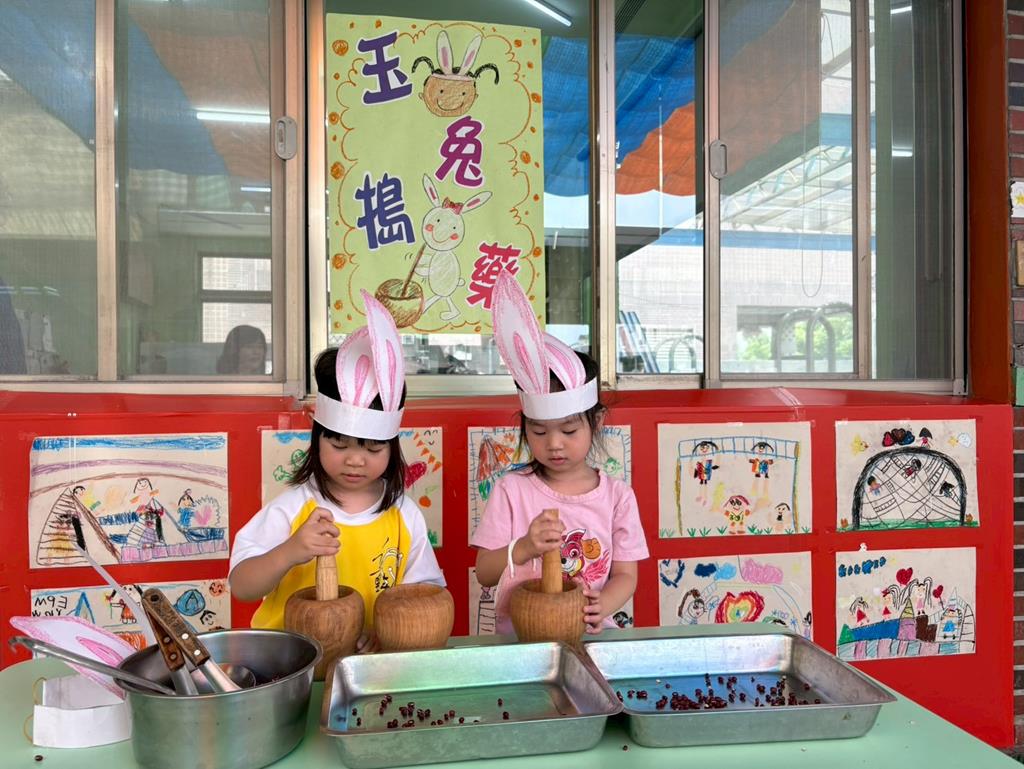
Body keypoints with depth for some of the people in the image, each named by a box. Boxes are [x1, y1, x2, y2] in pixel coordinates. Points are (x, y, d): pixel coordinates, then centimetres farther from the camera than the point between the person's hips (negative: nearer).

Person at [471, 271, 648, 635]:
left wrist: (602, 605, -16)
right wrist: (524, 547, -18)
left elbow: (625, 575, 5)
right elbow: (484, 573, 1)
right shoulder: (511, 490, 0)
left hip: (588, 636, 2)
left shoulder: (617, 496, 2)